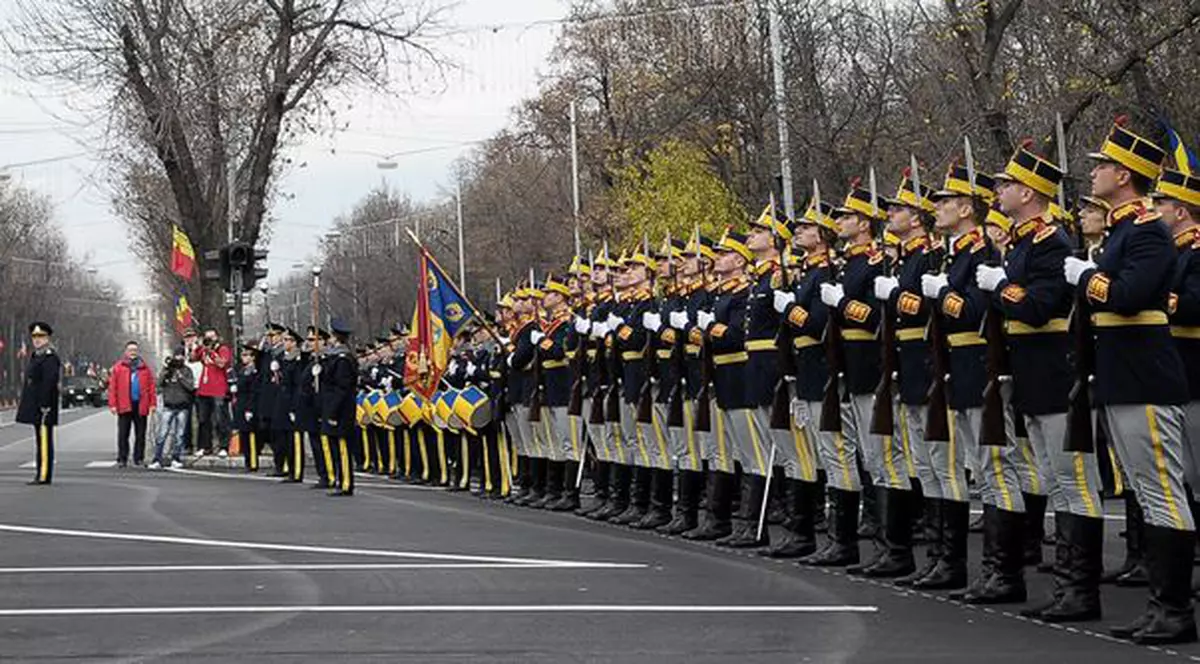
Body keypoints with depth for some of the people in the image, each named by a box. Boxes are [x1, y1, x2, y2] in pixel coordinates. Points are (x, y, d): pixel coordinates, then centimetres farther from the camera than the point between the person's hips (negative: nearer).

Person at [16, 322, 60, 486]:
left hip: (44, 405, -10)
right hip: (35, 406, 10)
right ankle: (41, 474, 15)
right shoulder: (36, 355, 19)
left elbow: (49, 382, -20)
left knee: (44, 440, -8)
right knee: (40, 440, 11)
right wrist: (24, 404, 19)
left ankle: (44, 475, -8)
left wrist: (44, 405, -24)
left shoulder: (50, 357, -12)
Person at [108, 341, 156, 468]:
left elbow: (151, 386, 6)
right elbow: (112, 387, 1)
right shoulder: (118, 367, 4)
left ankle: (139, 458, 15)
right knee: (123, 434, 0)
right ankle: (122, 459, 6)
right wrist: (113, 404, -6)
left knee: (140, 434, 7)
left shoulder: (145, 368, 9)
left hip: (141, 406, 1)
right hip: (124, 405, -1)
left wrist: (152, 403, -2)